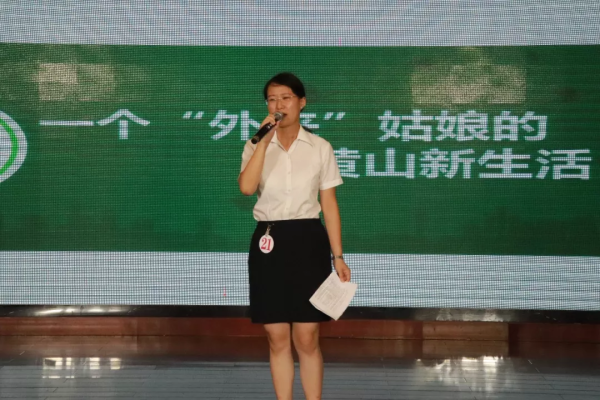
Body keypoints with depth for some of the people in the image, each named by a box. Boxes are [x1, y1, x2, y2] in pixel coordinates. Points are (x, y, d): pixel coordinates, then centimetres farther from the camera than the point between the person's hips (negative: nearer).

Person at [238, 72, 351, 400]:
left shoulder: (320, 148, 4)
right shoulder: (255, 146, 5)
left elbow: (329, 204, 4)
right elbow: (246, 187, -15)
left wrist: (338, 256, -1)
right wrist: (265, 141, -16)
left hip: (307, 241, -1)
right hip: (268, 243, 1)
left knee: (306, 339, -1)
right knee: (277, 338, 4)